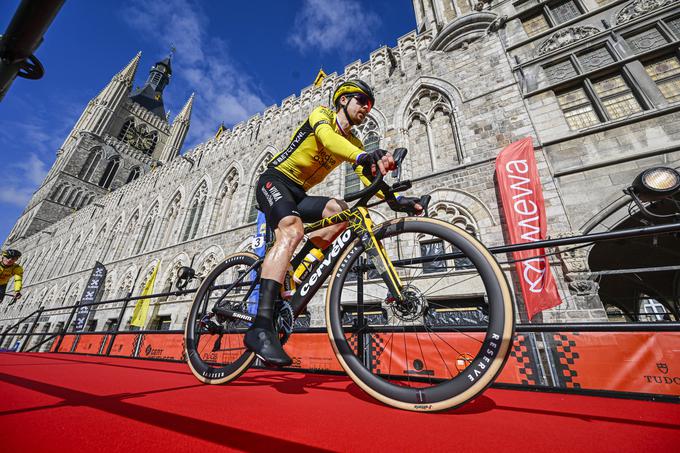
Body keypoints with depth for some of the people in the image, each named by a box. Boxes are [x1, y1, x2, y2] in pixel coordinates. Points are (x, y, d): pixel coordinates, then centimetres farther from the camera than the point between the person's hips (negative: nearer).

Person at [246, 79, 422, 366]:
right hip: (274, 181, -6)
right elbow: (327, 136, -30)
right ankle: (260, 327, -40)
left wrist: (394, 199, -20)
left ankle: (292, 273, -14)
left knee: (340, 211, -19)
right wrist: (363, 157, -49)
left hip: (298, 194, 7)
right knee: (292, 231, -34)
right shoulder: (322, 114, -4)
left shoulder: (353, 142, 14)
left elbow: (370, 175, -1)